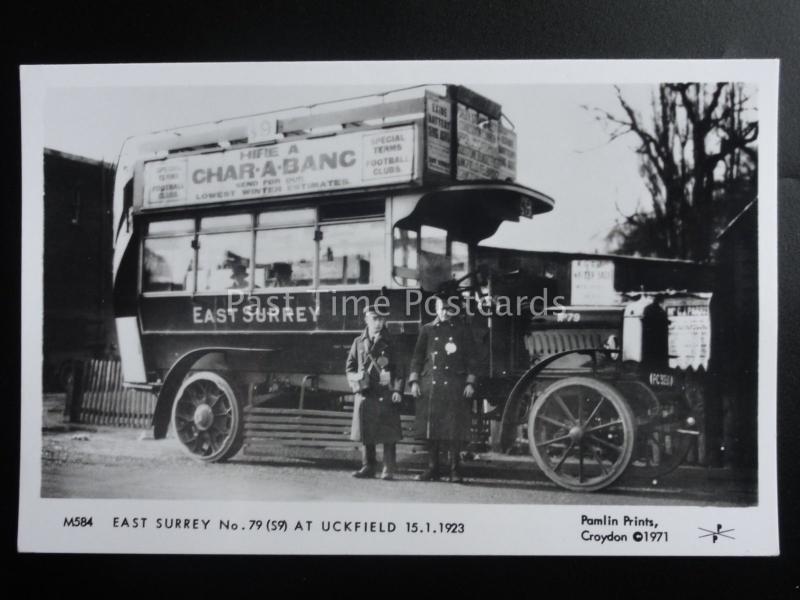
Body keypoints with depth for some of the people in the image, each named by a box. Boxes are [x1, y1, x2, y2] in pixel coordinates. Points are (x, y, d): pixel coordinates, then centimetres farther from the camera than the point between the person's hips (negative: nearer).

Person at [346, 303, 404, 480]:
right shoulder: (359, 342, 12)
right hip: (364, 393, 3)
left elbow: (400, 367, 2)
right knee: (365, 432, 7)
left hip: (386, 394, -3)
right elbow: (350, 366, 16)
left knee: (388, 433, -4)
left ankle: (389, 469, 2)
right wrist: (355, 380, -3)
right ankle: (368, 467, 18)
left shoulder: (391, 343, 4)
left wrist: (397, 390, -8)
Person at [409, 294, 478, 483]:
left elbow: (470, 358, 5)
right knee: (431, 427, 4)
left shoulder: (462, 330, 6)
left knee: (455, 429, -2)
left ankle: (454, 469, 5)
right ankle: (432, 468, 13)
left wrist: (470, 382, -3)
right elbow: (417, 357, 11)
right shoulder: (427, 330, 11)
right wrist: (414, 381, 2)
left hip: (455, 387, -2)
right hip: (430, 386, 2)